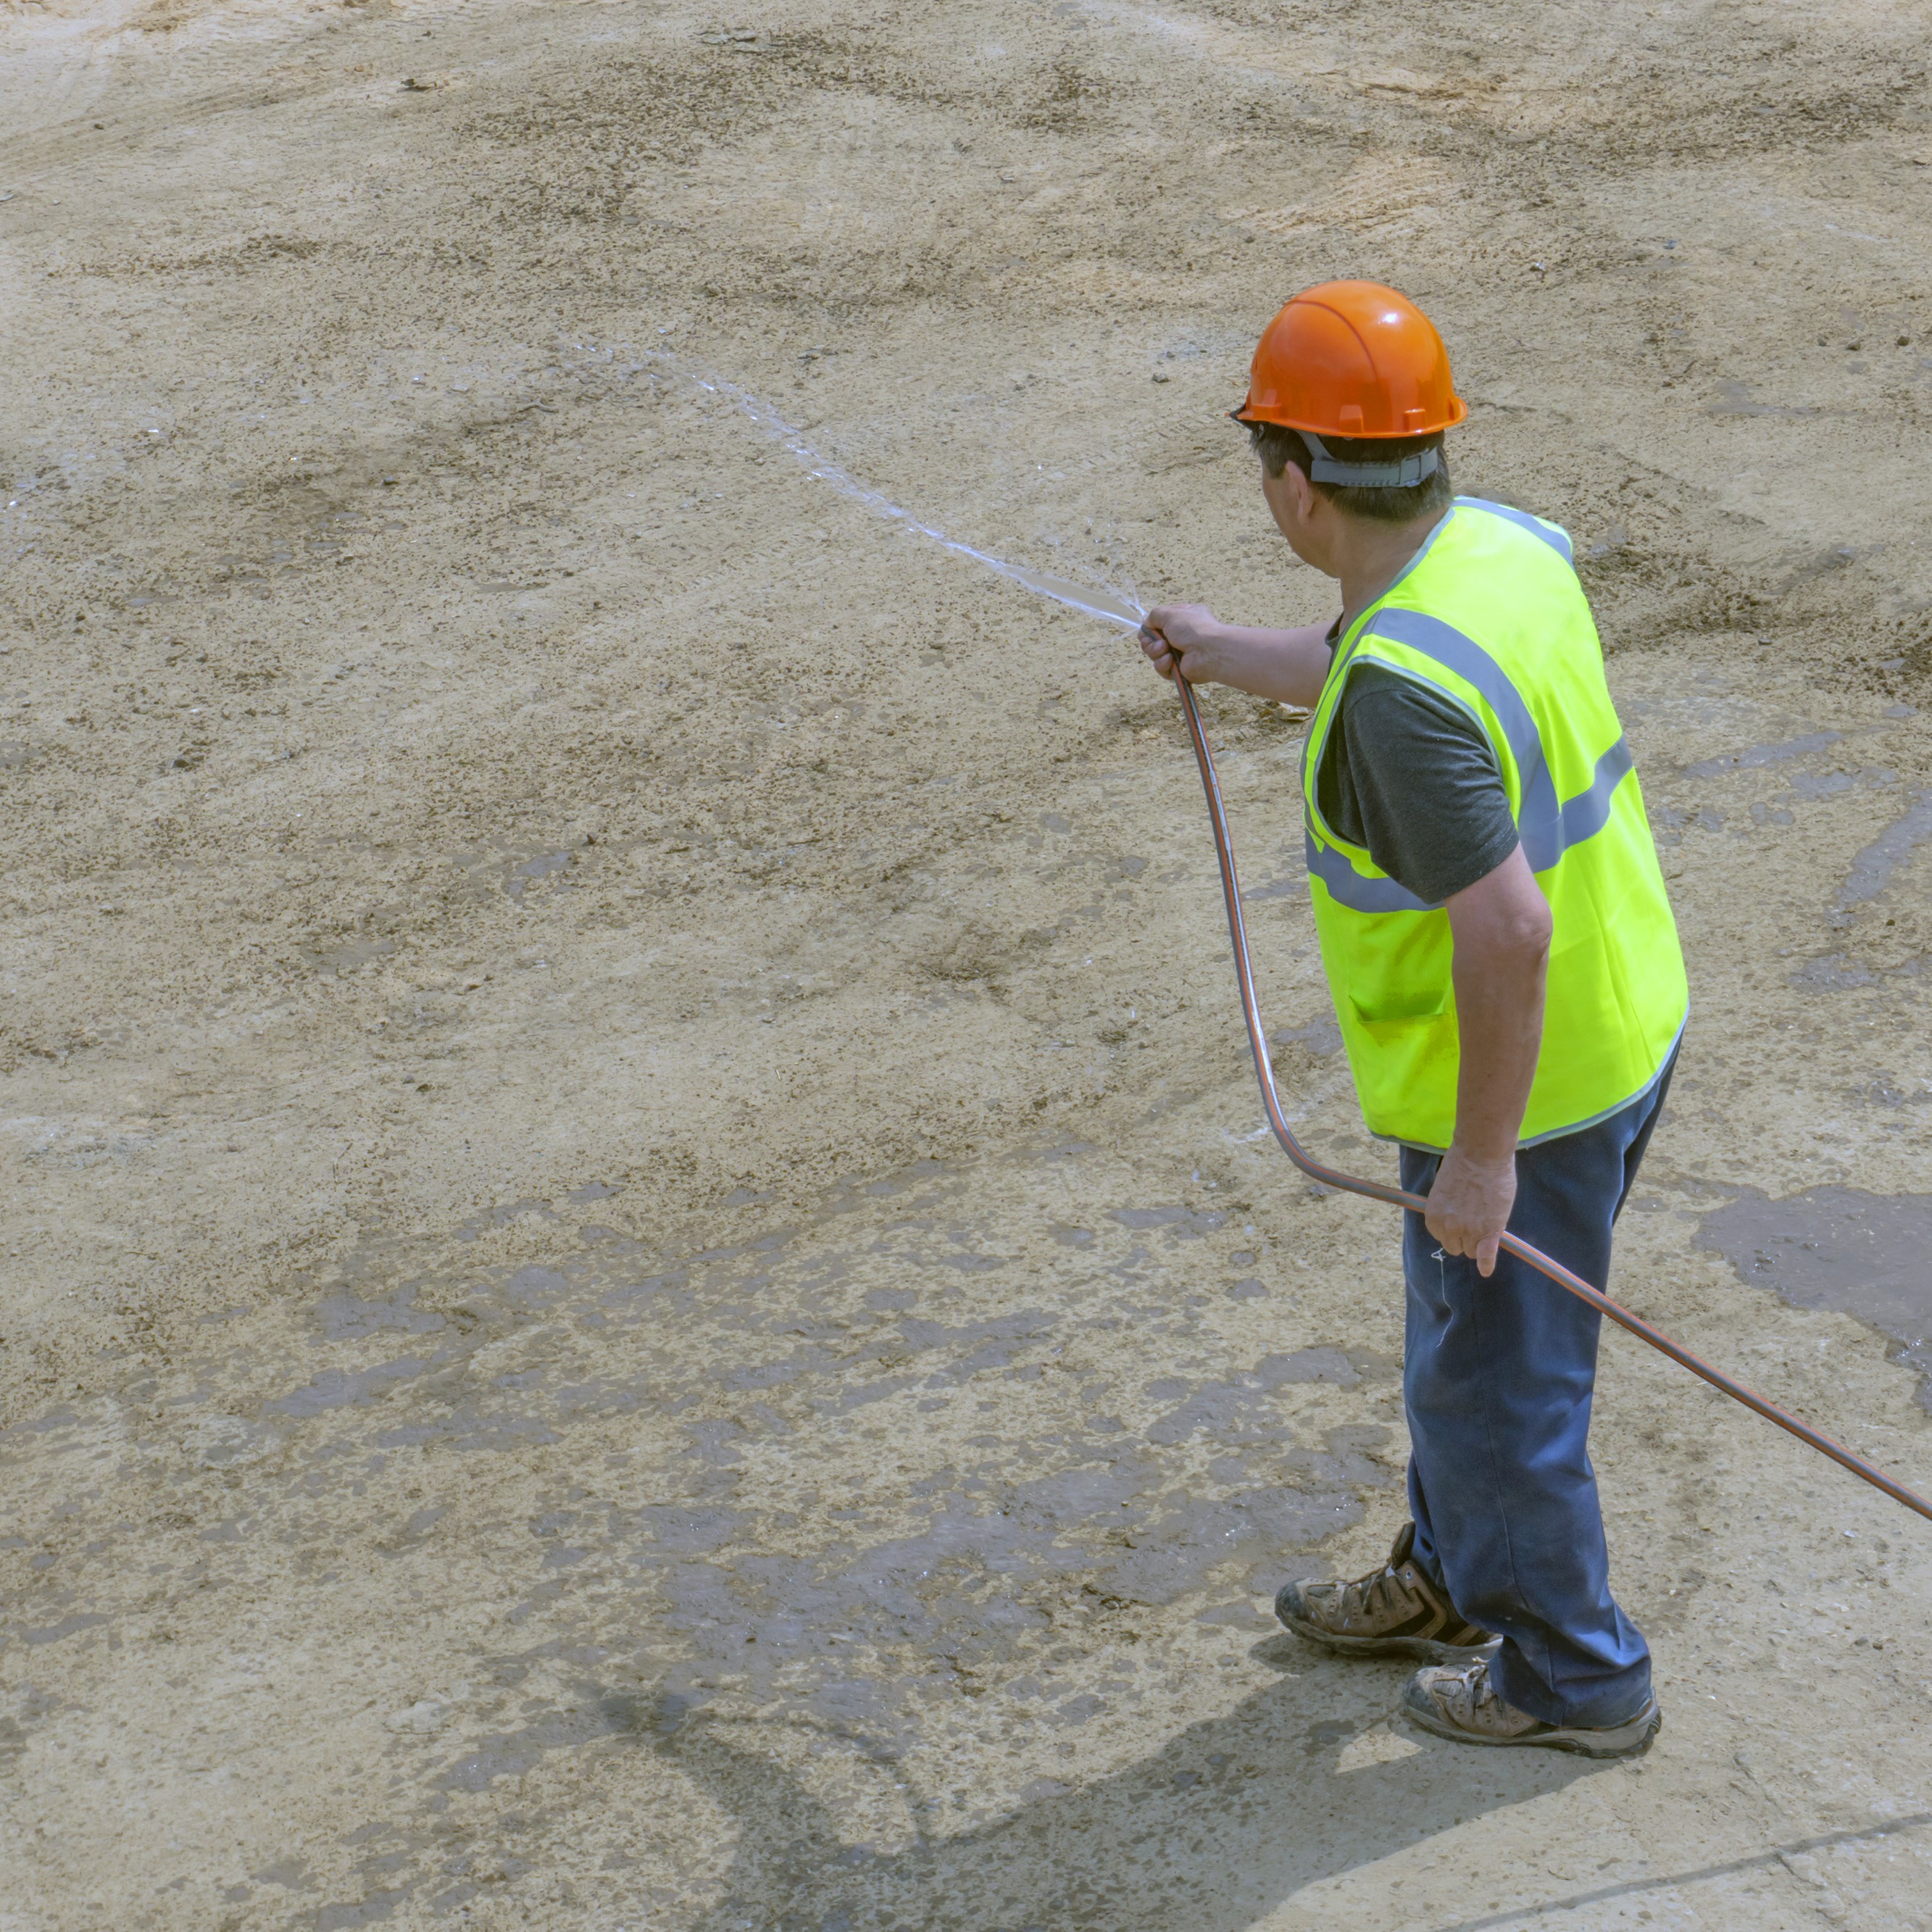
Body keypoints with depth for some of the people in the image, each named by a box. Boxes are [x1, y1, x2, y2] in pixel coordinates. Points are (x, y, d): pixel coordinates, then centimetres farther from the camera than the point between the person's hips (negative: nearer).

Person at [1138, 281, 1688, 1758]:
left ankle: (1572, 1673, 31)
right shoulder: (1500, 542, -3)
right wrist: (1235, 656, 34)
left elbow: (1507, 933, -33)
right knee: (1467, 1339, 27)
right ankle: (1454, 1584, 47)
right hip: (1622, 1022, 9)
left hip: (1525, 1083, -9)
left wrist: (1481, 1157, -23)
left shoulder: (1402, 691, -32)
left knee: (1499, 1383, 12)